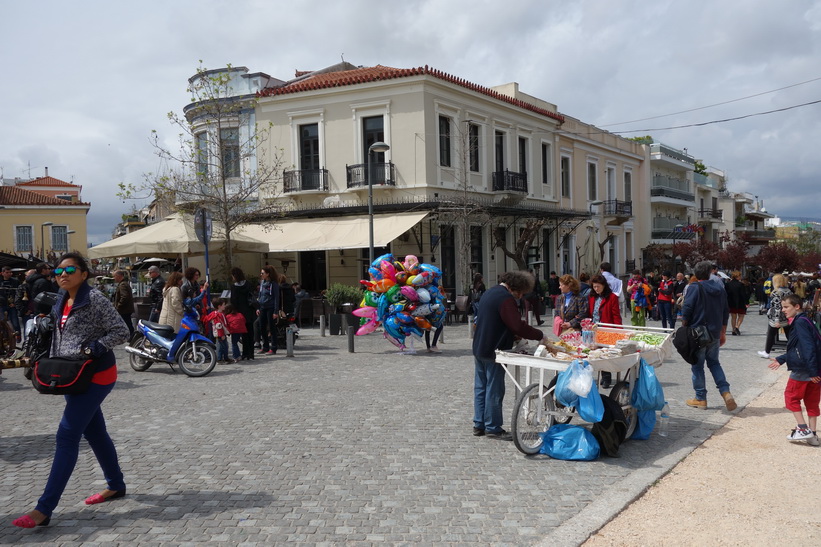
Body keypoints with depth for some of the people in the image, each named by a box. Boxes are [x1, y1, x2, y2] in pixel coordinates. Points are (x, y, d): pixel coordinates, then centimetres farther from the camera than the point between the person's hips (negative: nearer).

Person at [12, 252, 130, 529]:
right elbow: (58, 338, 19)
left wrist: (94, 347, -23)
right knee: (94, 432, 16)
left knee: (66, 436, -10)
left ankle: (44, 508, -7)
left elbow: (121, 332, -14)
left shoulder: (95, 299, -13)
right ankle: (116, 485, 33)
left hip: (96, 375, -8)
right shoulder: (61, 302, 10)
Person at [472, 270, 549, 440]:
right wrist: (540, 336, -14)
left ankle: (479, 424, 21)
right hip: (493, 351, -10)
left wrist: (514, 335, 11)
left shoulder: (490, 292, 13)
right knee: (494, 390, -1)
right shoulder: (506, 299, -19)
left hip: (479, 348, 10)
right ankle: (493, 428, 5)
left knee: (480, 387, 14)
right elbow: (518, 326, -26)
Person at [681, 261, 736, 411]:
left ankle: (700, 399, 10)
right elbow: (725, 312, 15)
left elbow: (687, 311, -17)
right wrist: (723, 332, 22)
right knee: (714, 362, 18)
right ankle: (725, 392, 3)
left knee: (697, 365, 4)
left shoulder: (694, 288, -11)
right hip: (715, 334, 6)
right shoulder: (719, 288, 9)